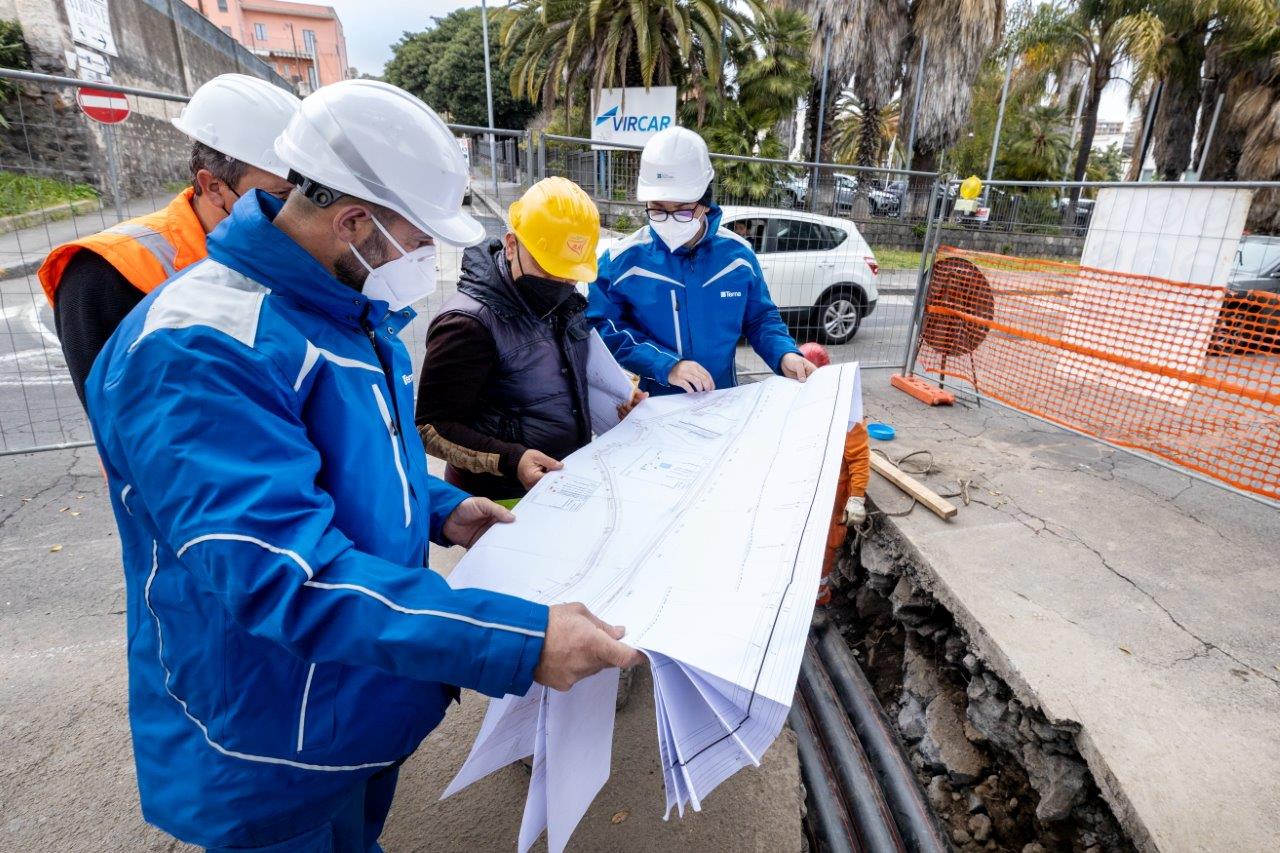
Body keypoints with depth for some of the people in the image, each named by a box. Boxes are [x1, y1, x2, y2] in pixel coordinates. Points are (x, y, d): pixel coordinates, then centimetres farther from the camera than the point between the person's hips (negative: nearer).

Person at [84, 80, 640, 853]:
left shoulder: (350, 314, 2)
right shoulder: (200, 347, -29)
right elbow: (286, 573, -38)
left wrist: (441, 508, 0)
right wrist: (521, 639, -40)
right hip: (273, 759, -7)